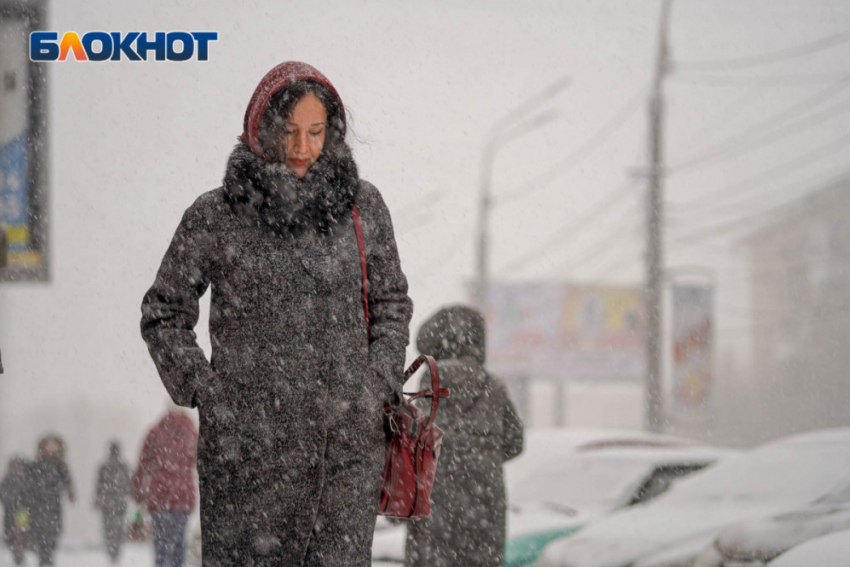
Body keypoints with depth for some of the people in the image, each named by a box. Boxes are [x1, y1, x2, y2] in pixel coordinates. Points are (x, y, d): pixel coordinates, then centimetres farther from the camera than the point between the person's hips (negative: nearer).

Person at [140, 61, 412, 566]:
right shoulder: (217, 216, 0)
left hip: (349, 442, 1)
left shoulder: (361, 206, 6)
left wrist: (380, 386, 6)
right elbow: (164, 314, 10)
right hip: (247, 445, -1)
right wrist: (203, 389, -1)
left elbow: (391, 302, 19)